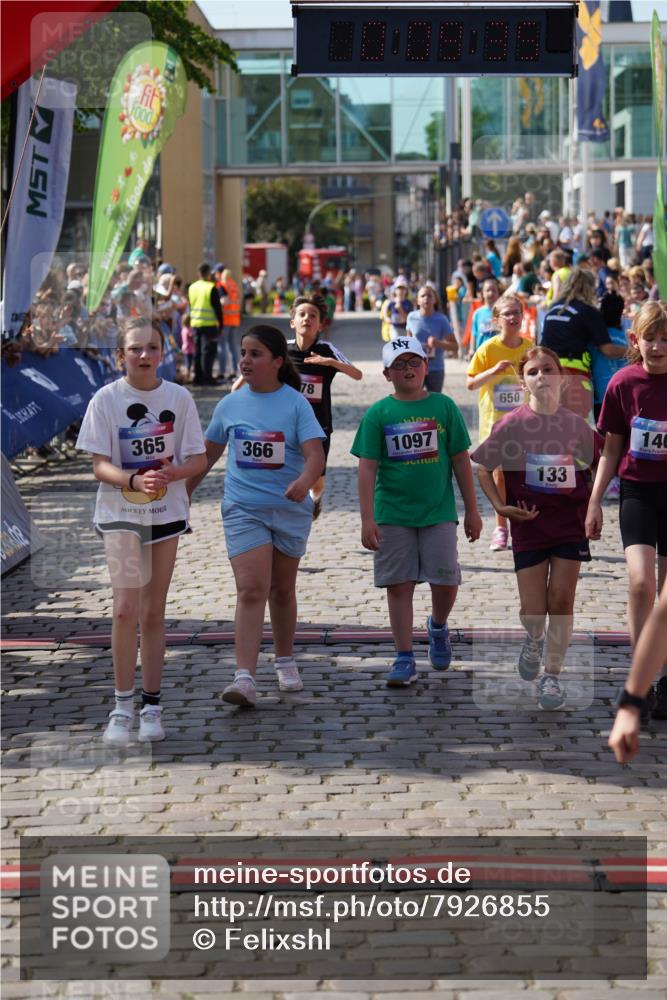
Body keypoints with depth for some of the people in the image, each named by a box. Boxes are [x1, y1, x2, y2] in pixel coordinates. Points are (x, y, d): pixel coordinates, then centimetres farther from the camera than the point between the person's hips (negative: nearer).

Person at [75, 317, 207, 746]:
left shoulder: (179, 398, -1)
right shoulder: (106, 399, -6)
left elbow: (198, 459, 0)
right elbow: (100, 465, -9)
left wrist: (170, 474, -22)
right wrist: (134, 480, -28)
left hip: (167, 512, 2)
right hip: (120, 513, -2)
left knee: (154, 612, 8)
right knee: (127, 608, -12)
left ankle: (152, 706, 16)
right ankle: (123, 706, -3)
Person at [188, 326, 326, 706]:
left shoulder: (295, 403, -5)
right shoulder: (230, 405, 4)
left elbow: (315, 454, -16)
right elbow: (208, 454, 16)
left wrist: (304, 481, -36)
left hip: (290, 509, -1)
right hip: (243, 509, 1)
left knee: (282, 589, 14)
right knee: (251, 590, -13)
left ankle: (286, 662, 35)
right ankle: (245, 678, -20)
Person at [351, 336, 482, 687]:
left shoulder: (443, 407, 2)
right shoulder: (378, 414, -1)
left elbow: (461, 461, 6)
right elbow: (367, 468, -3)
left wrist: (472, 511, 7)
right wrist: (367, 520, -9)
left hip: (438, 512, 0)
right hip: (393, 515, 0)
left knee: (445, 582, -1)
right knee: (399, 586, 2)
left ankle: (438, 626, 31)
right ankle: (404, 659, 10)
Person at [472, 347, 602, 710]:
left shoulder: (576, 425, -3)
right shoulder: (511, 425, -8)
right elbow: (483, 467, 2)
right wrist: (500, 505, -8)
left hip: (571, 523, 1)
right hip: (529, 524, -1)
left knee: (561, 601, -2)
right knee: (533, 610, 0)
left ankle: (552, 675, 11)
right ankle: (534, 640, 36)